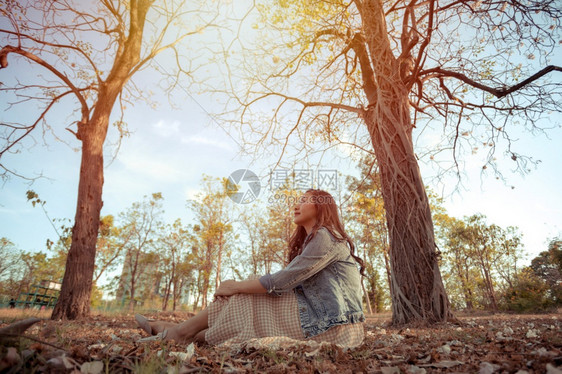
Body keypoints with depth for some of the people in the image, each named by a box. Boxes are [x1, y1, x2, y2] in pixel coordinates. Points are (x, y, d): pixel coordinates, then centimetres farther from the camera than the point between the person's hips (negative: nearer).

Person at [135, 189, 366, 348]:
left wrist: (236, 286, -7)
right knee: (241, 294, 1)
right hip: (322, 318, 8)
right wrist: (238, 288, -2)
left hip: (333, 326, -8)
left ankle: (181, 333, 8)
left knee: (240, 298, -7)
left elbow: (282, 281, -19)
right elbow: (286, 282, 9)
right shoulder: (312, 240, 18)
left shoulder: (326, 236, -12)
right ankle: (180, 332, 8)